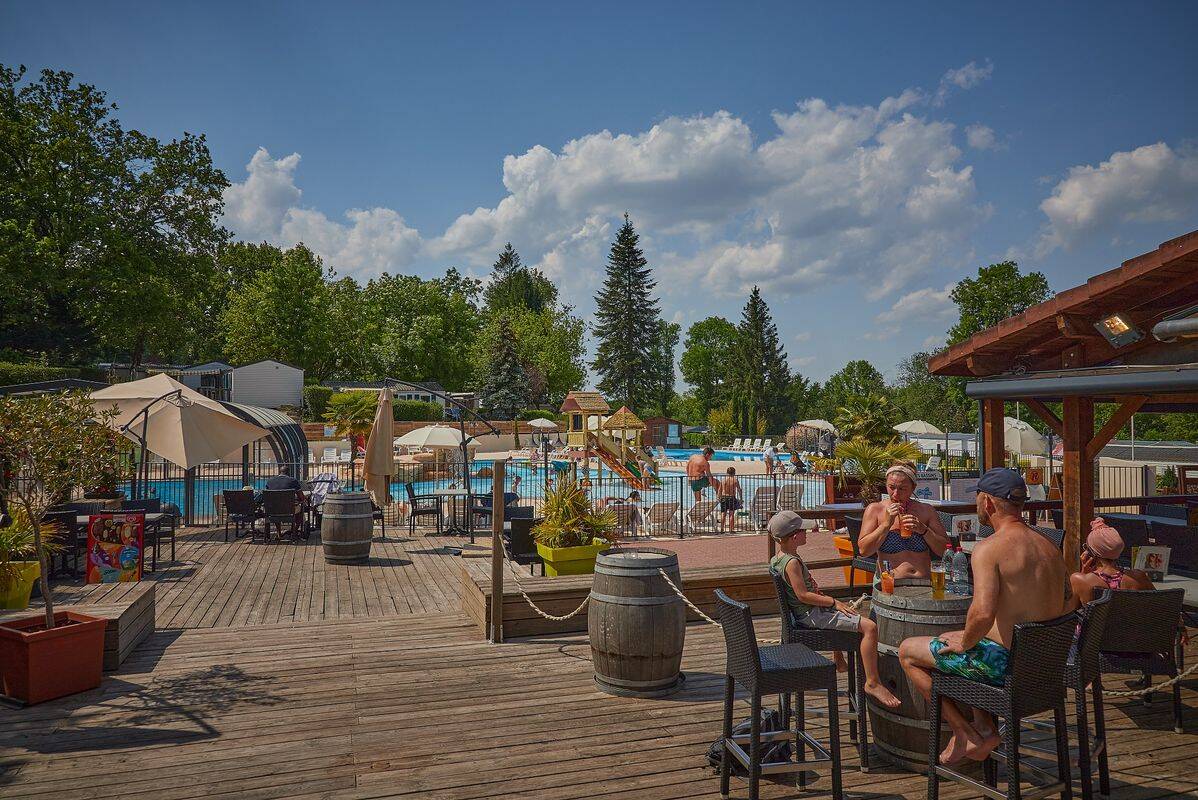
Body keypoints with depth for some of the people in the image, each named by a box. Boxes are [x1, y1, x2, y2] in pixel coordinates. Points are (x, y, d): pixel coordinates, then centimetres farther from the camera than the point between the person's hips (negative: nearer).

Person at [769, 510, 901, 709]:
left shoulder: (778, 559, 7)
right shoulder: (792, 562, -23)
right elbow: (803, 595, -25)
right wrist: (834, 602, -19)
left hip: (805, 612, 11)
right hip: (811, 615, -11)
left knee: (839, 615, 41)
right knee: (869, 627, -17)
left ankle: (840, 662, 52)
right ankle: (873, 683, -14)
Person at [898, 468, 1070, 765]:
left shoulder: (989, 548, -21)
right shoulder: (1049, 546, 6)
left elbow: (983, 613, -33)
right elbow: (1066, 605, 15)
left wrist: (965, 642, -11)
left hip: (1004, 663, -8)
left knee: (907, 651, 9)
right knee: (971, 651, 35)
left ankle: (965, 733, 11)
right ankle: (985, 729, 24)